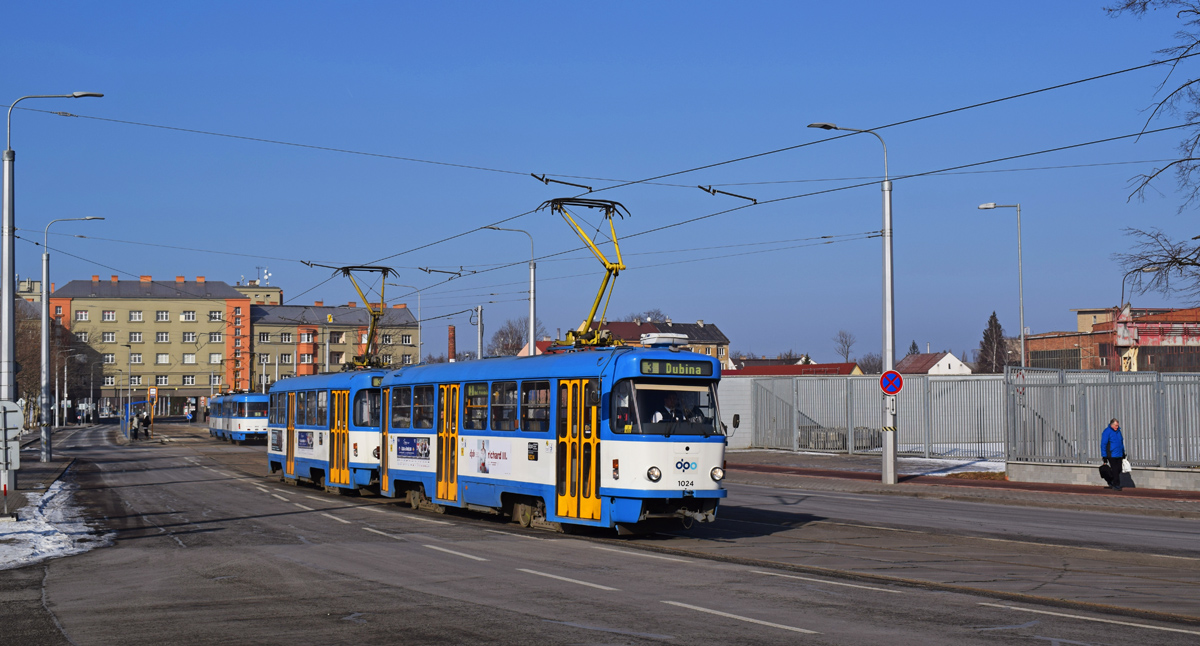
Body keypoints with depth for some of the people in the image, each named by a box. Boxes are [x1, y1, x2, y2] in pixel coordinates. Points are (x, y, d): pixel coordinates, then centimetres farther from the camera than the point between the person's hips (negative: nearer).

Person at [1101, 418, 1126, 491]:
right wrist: (1104, 457, -11)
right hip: (1111, 455, -7)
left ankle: (1111, 483, 18)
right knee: (1115, 470, -6)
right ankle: (1116, 485, 1)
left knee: (1118, 470, 5)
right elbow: (1103, 444, -9)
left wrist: (1123, 453, 23)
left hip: (1119, 455, 7)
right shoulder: (1107, 432, -9)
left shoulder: (1118, 431, 13)